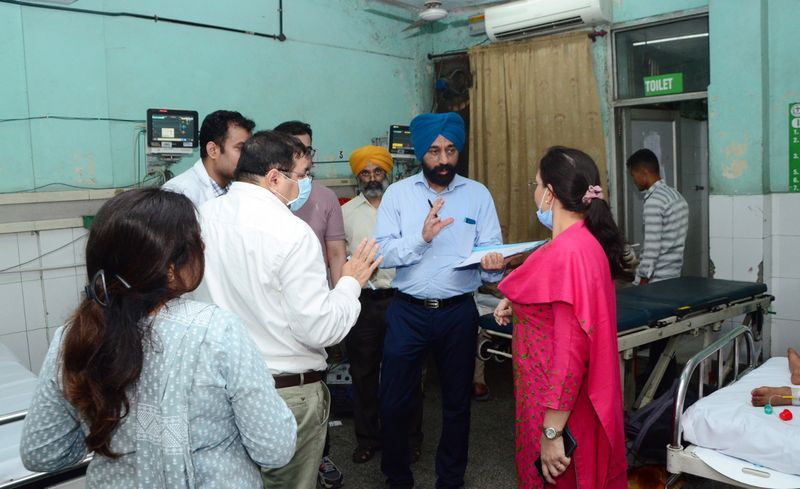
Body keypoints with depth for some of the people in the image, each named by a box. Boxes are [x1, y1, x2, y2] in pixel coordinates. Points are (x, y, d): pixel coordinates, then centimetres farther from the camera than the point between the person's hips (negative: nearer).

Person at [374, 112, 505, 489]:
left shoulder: (478, 194, 2)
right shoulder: (398, 193, 0)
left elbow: (492, 249, -7)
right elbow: (382, 252, -9)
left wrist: (493, 265, -29)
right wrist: (422, 237, -24)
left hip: (458, 312, 1)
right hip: (408, 312, 0)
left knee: (457, 402, 15)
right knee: (394, 402, 8)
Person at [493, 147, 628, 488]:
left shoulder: (568, 253, -26)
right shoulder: (585, 241, 5)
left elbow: (570, 352, -28)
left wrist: (552, 432, -23)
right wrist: (517, 304, 13)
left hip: (560, 405, -9)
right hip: (559, 394, 9)